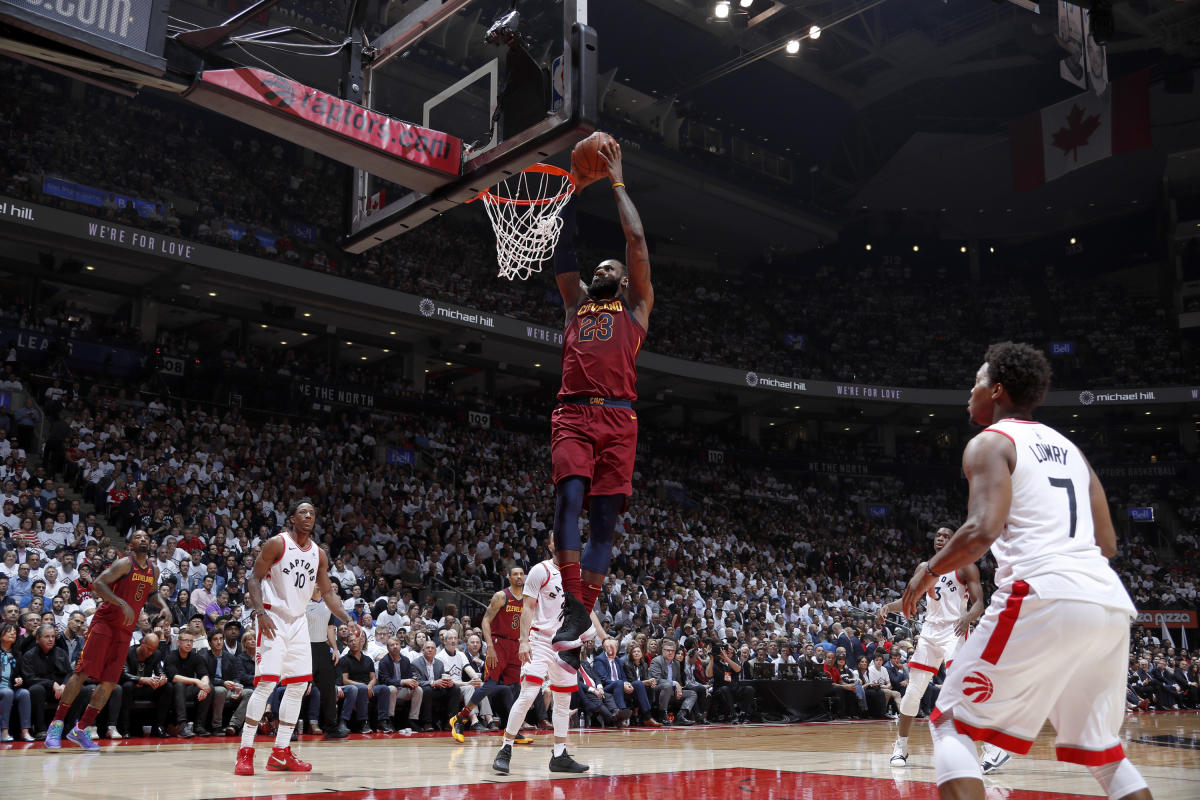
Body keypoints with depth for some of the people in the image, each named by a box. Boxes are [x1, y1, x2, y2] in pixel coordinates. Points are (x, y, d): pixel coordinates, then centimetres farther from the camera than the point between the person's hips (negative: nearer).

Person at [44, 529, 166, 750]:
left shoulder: (153, 570, 11)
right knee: (82, 672, -9)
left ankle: (80, 730, 9)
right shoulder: (125, 563, -10)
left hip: (125, 631, 6)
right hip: (104, 622, -6)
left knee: (110, 682, 1)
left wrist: (163, 606, 7)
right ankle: (56, 725, -1)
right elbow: (98, 584, -19)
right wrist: (122, 604, -28)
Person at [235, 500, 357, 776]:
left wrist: (348, 620, 3)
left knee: (298, 686, 5)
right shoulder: (277, 544, -8)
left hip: (299, 621, 7)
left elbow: (327, 592, 14)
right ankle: (245, 752, -6)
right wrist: (260, 612, -21)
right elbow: (254, 579, -8)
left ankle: (281, 753, 12)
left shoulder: (319, 554, 9)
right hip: (273, 618, -7)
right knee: (266, 682, -14)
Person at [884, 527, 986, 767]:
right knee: (914, 689, 5)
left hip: (954, 630, -5)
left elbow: (979, 603, -8)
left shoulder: (965, 567, -1)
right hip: (930, 631, 5)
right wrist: (888, 607, 1)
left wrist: (968, 617, -31)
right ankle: (901, 745, 17)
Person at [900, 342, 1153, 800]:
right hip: (1110, 603, 7)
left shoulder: (991, 442, 4)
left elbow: (982, 530, -13)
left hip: (1045, 597, -7)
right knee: (1102, 751, 23)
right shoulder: (1068, 447, 26)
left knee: (952, 724, 5)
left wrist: (929, 572, 3)